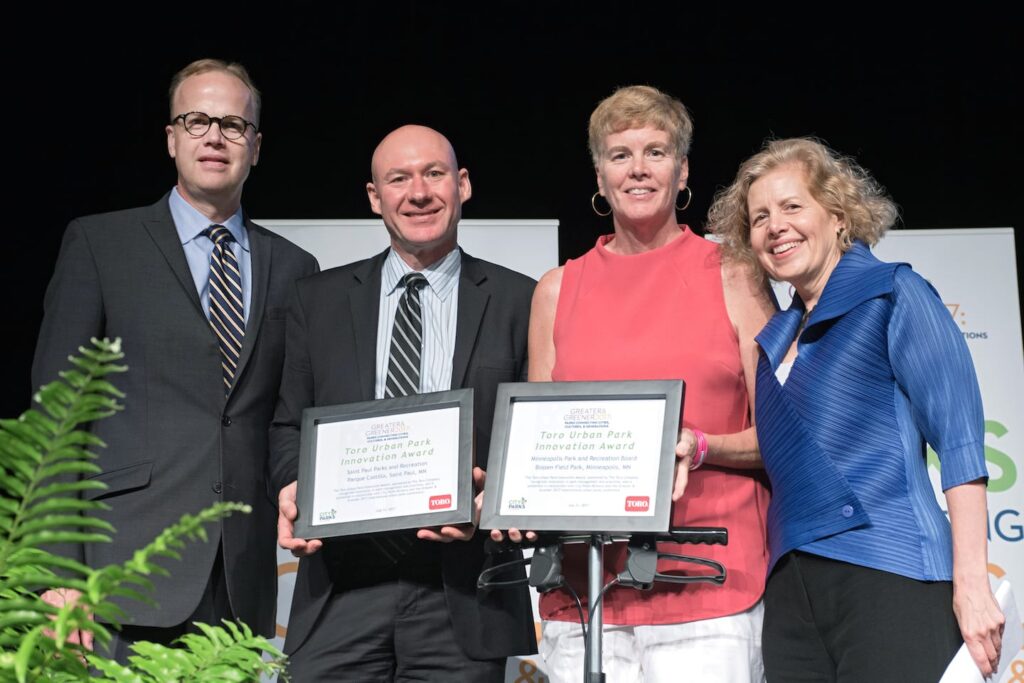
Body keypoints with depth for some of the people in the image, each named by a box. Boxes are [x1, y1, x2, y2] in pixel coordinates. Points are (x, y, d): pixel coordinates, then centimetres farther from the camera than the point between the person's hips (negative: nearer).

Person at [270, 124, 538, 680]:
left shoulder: (519, 301, 6)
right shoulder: (319, 300, 13)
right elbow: (290, 423, 14)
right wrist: (293, 489, -6)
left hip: (464, 595, -1)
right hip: (342, 586, 1)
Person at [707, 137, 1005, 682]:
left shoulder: (894, 295, 0)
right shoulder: (778, 338, 18)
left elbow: (959, 439, -7)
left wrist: (971, 584, -15)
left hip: (890, 576, -6)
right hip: (792, 590, 6)